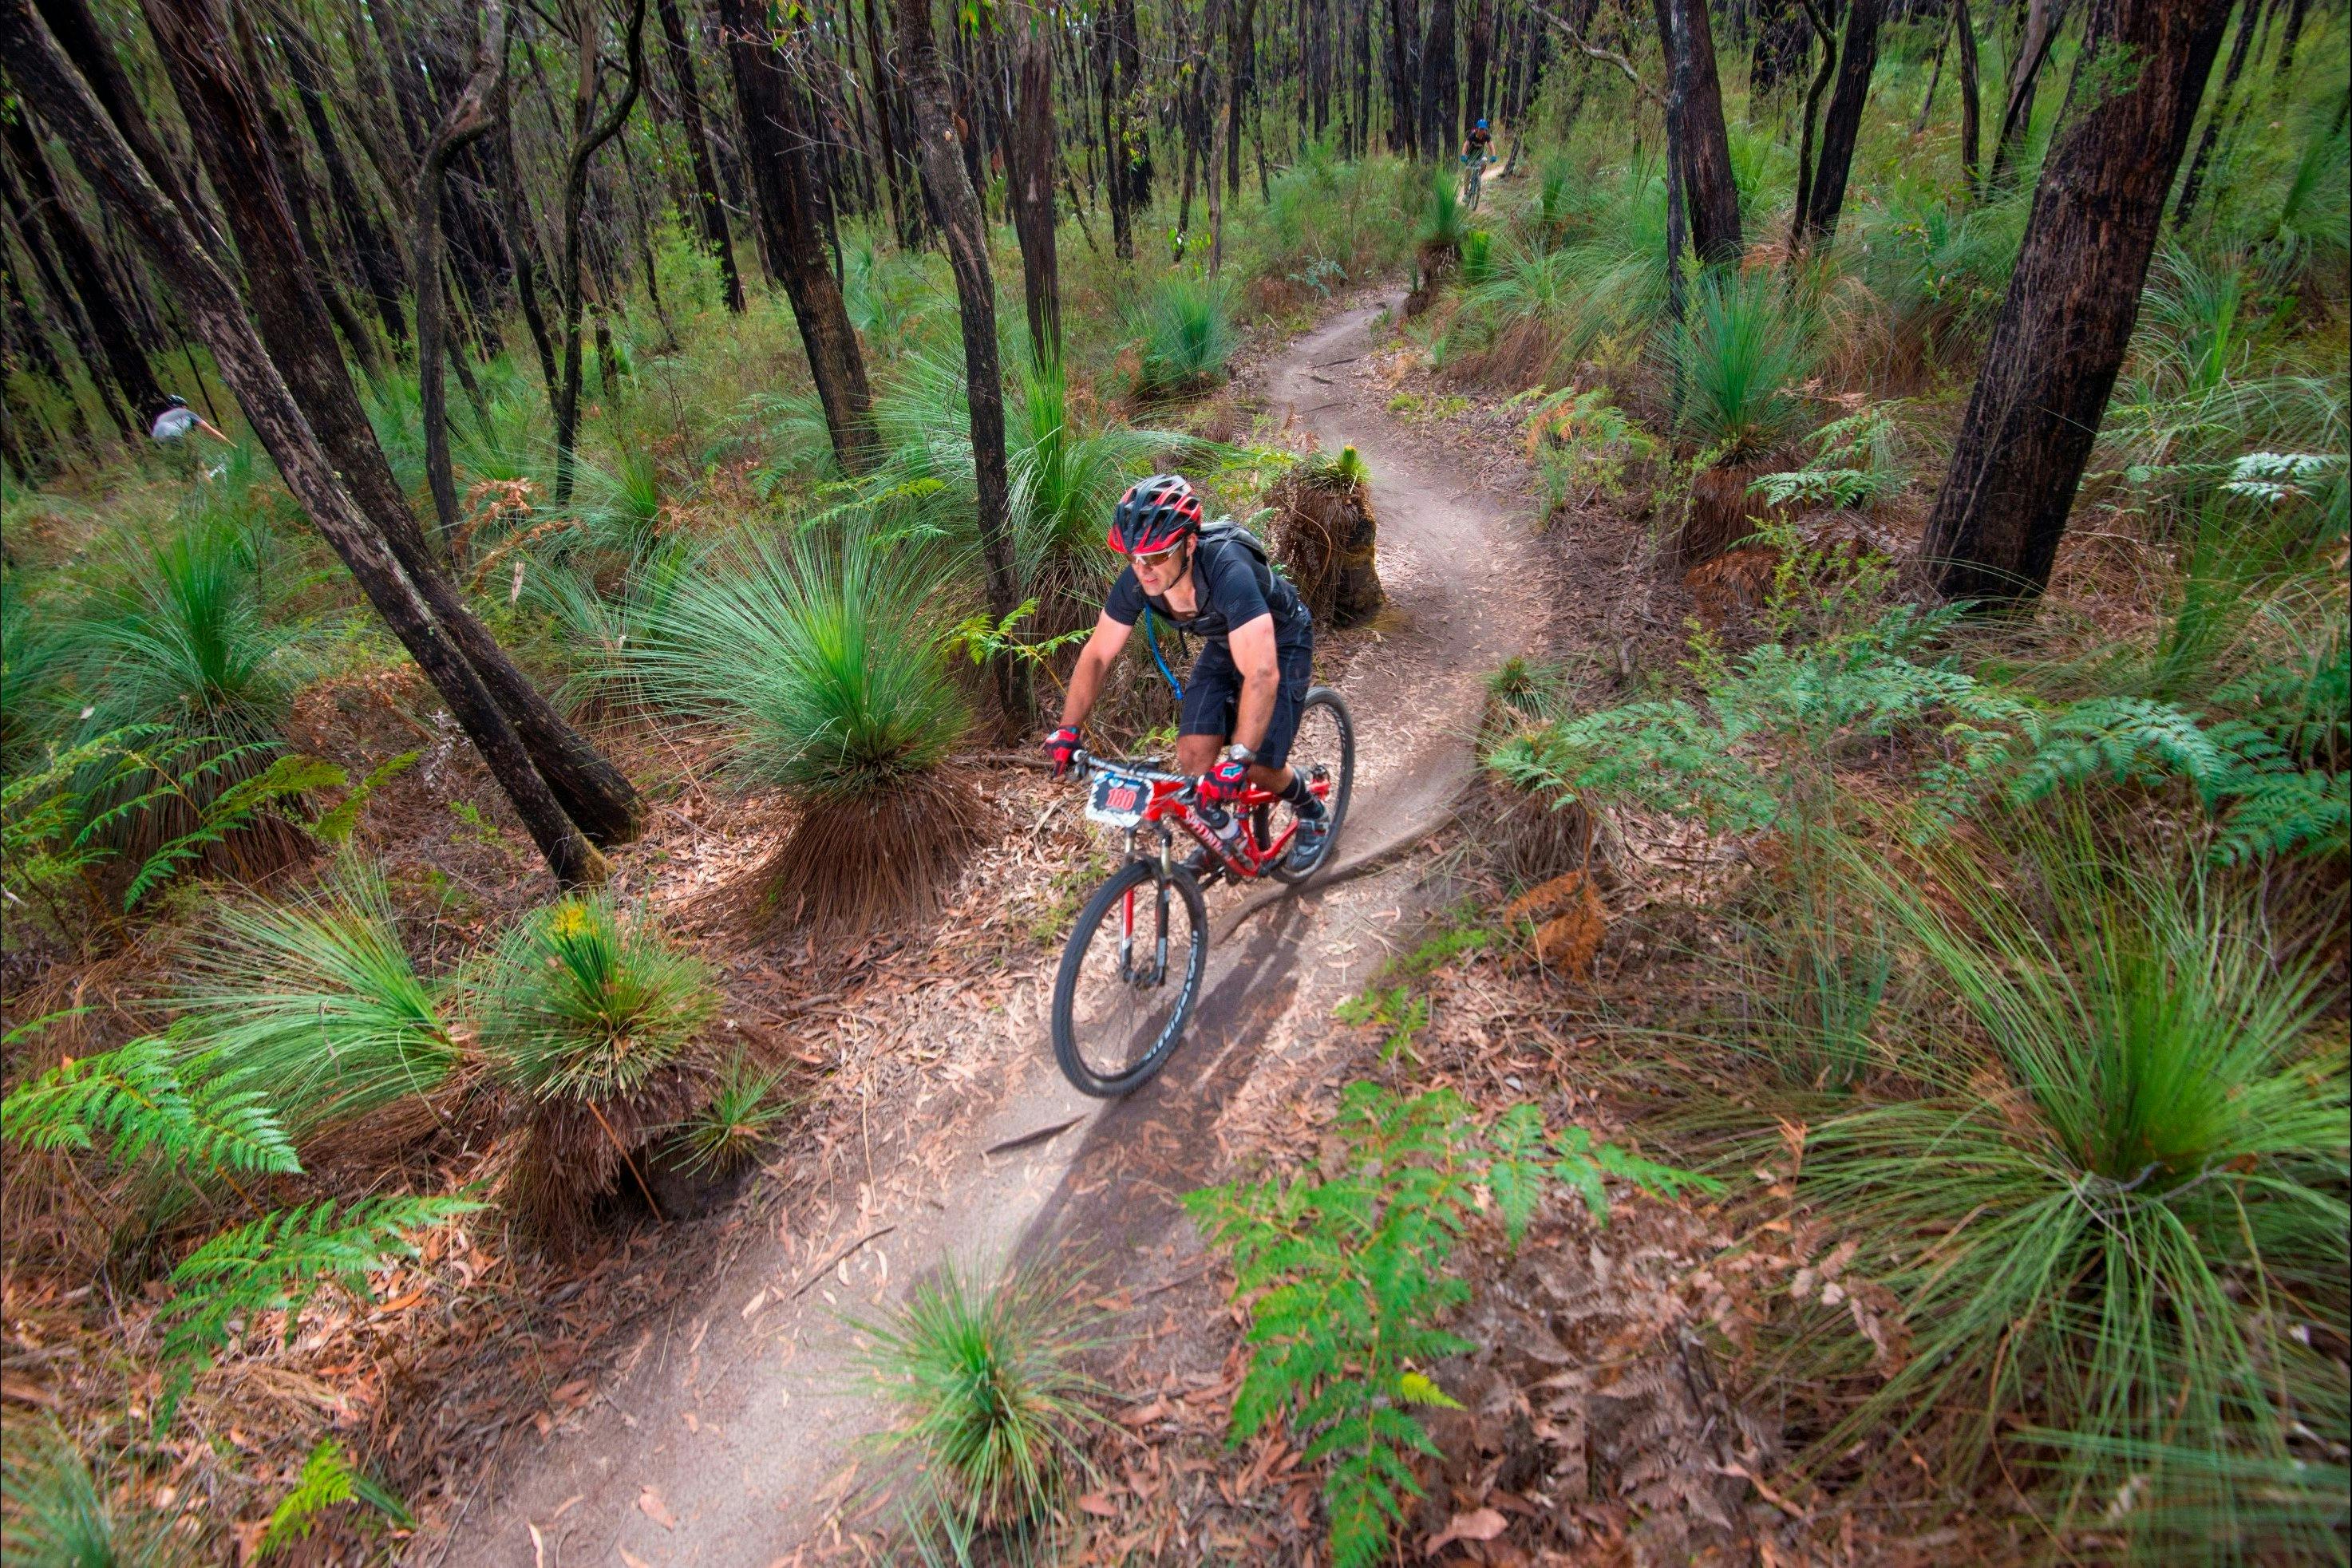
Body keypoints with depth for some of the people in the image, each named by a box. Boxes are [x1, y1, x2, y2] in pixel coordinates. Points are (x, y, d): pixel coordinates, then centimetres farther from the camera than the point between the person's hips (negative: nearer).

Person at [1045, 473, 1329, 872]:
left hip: (1279, 645, -5)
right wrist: (1067, 730, -20)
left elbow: (1261, 674, -50)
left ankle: (1313, 815, 23)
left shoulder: (1227, 573, -42)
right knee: (1193, 757, -8)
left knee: (1259, 767, -9)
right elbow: (1096, 655, -13)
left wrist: (1238, 760, -56)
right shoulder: (1135, 582, -24)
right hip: (1223, 645, 5)